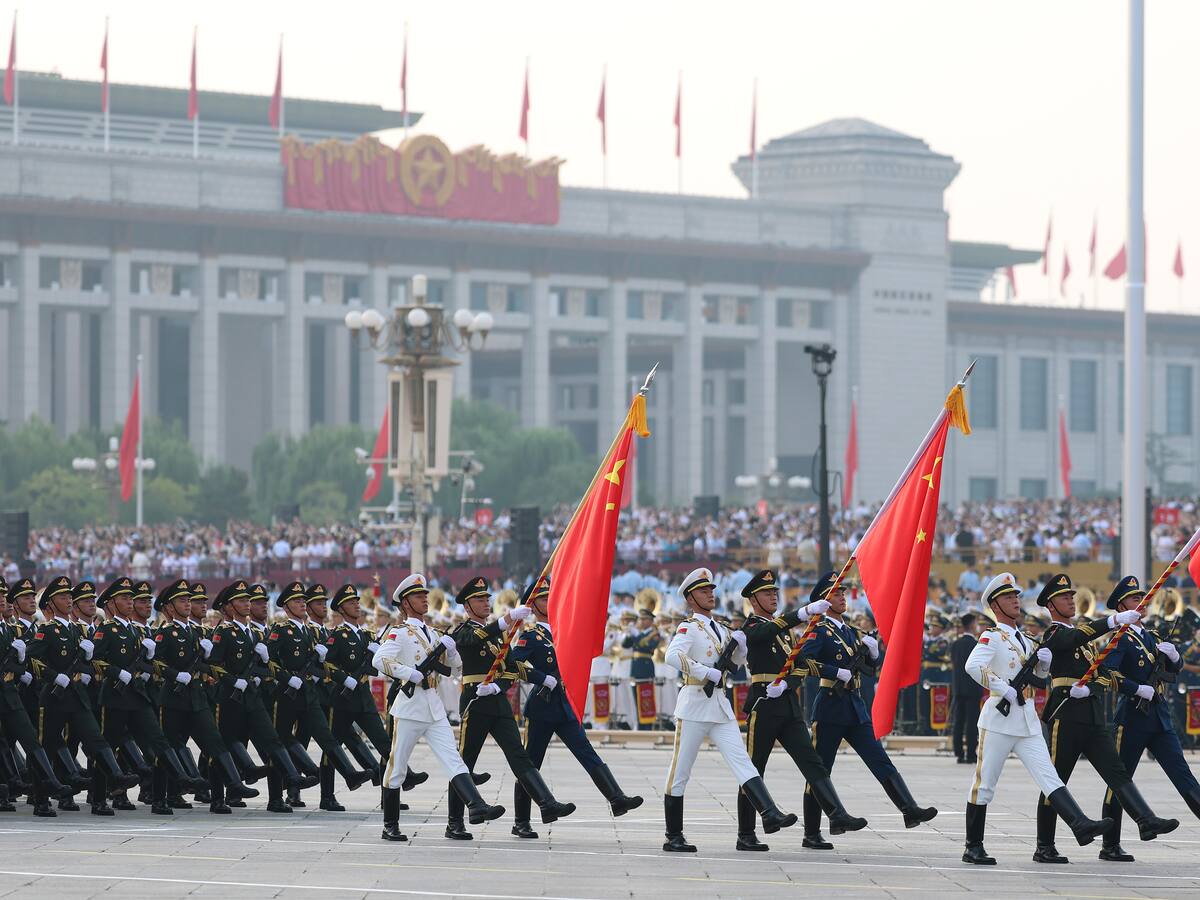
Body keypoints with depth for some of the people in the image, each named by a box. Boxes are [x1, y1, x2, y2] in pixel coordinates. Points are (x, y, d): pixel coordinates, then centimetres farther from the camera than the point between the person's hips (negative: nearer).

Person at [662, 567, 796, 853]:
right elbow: (672, 656, -26)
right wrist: (709, 673, -25)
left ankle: (769, 814, -20)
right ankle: (673, 837, 6)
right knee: (680, 772, 1)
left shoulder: (719, 628, 16)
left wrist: (738, 642, 7)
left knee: (741, 761, -8)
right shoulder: (689, 628, -7)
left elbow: (738, 662, 29)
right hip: (695, 703, -7)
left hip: (720, 705, 7)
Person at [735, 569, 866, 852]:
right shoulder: (752, 629, -4)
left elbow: (800, 664, 9)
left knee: (813, 764, -6)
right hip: (763, 708, -7)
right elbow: (773, 629, -28)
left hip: (790, 708, 7)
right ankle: (746, 836, 5)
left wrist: (786, 683, -12)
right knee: (754, 771, 0)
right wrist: (807, 611, -39)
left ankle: (837, 816, -17)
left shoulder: (783, 629, 19)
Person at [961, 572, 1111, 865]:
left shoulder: (1025, 641, 17)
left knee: (1049, 776, -7)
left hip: (1028, 721, 6)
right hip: (999, 719, -6)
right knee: (984, 784, 1)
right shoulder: (992, 637, -6)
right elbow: (973, 665, -25)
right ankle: (973, 848, 8)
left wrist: (1044, 661, 8)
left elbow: (1040, 677, 30)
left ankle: (1080, 825, -21)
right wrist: (1004, 689, -23)